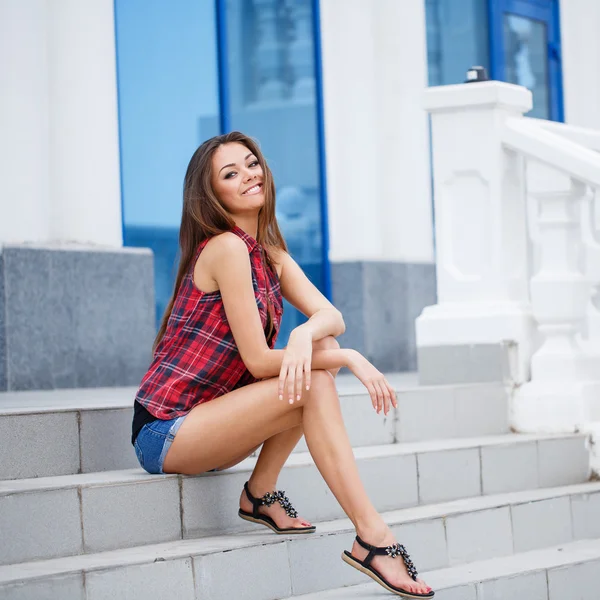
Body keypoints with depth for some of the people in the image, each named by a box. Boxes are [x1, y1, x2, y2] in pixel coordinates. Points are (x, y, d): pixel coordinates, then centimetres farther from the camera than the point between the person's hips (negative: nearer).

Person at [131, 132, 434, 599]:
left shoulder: (269, 252, 11)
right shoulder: (227, 248, -16)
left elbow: (332, 317, -3)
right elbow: (259, 361, -19)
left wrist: (306, 335, -26)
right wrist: (349, 359, -15)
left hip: (201, 425, 8)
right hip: (165, 432, -8)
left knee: (320, 352, -7)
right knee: (312, 382, -23)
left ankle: (262, 492, -2)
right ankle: (372, 538, -22)